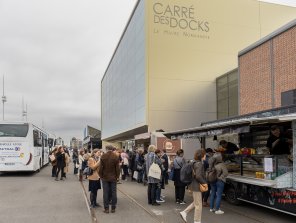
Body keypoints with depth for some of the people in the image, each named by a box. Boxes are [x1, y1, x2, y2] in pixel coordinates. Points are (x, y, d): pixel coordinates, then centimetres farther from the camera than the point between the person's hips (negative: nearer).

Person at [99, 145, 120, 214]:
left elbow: (100, 167, -6)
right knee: (113, 192, 8)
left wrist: (101, 176, 7)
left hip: (105, 177, 0)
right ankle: (113, 208, 12)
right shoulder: (115, 156, -8)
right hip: (113, 177, 0)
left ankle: (106, 208, 10)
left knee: (105, 193, 6)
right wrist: (117, 176, 6)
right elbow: (117, 168, -6)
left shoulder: (103, 156, -8)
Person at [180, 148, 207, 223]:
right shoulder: (199, 164, -20)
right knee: (198, 204, 3)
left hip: (194, 185, 10)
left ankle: (184, 212, 21)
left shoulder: (195, 163, 9)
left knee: (196, 202, 22)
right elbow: (198, 176, -27)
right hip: (196, 186, -10)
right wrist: (204, 182, -14)